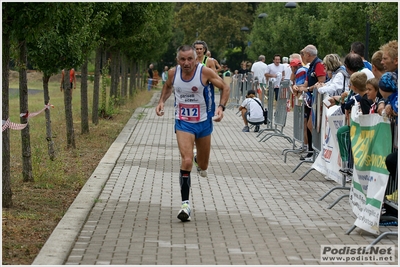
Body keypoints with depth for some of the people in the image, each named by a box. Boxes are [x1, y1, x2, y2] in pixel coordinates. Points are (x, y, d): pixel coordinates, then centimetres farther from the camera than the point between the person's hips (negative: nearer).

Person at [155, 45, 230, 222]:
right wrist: (161, 101, -2)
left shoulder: (205, 72, -17)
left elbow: (225, 88, -6)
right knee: (186, 161, -20)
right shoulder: (173, 73, -8)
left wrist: (221, 107, -21)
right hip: (183, 122, 0)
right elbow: (168, 87, 16)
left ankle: (200, 162, 55)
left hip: (203, 122, 0)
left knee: (203, 166, 15)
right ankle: (185, 204, -14)